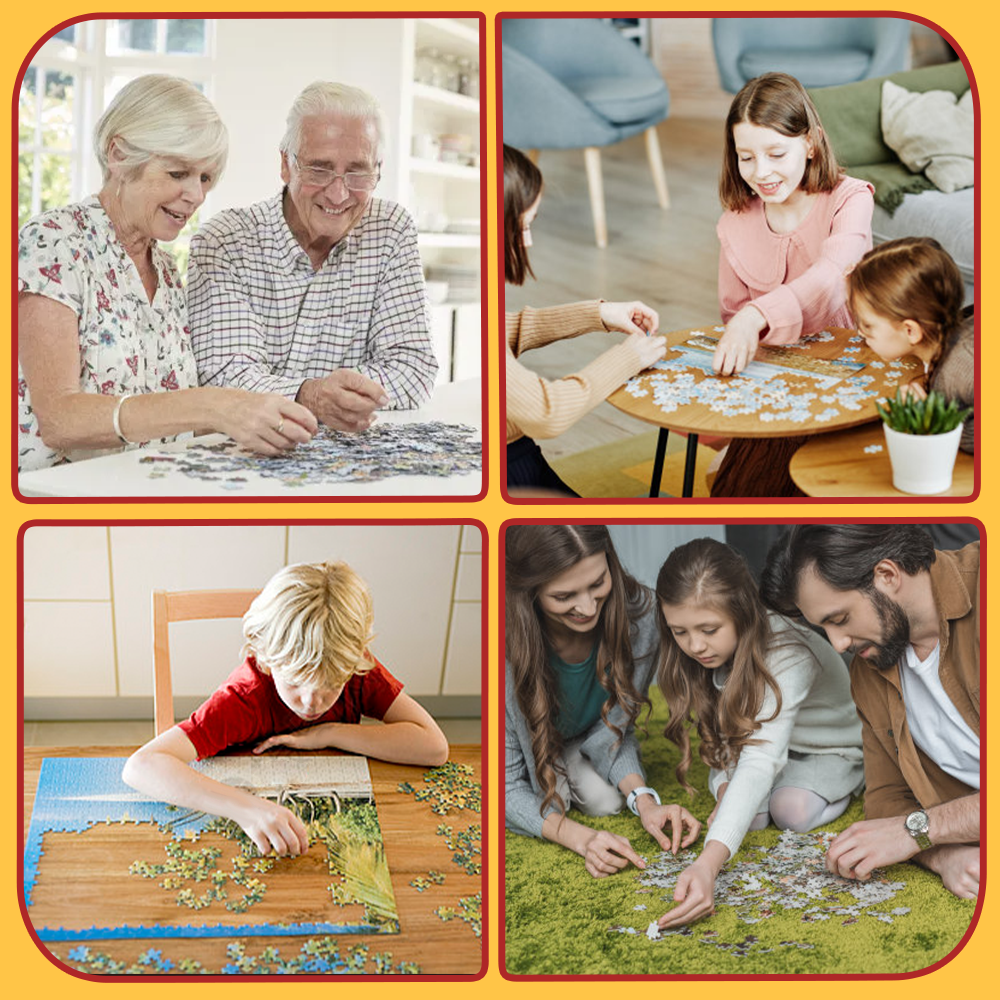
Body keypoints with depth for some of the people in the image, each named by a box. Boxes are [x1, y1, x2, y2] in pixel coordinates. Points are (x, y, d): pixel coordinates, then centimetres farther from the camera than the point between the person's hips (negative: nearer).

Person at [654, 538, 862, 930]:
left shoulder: (788, 656, -42)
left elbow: (760, 762, -53)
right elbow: (724, 728, -10)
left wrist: (709, 862, -66)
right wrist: (726, 784, -33)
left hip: (834, 747, -3)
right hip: (763, 734, 4)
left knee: (792, 810, -29)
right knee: (752, 813, -24)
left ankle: (843, 788, 2)